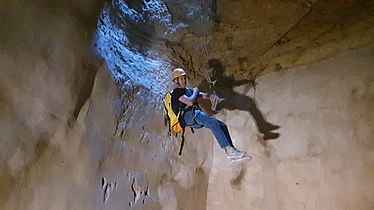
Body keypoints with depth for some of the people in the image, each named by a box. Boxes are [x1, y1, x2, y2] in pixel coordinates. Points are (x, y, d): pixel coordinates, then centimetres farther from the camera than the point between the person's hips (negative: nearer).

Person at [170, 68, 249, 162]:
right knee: (213, 122, -31)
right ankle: (229, 149, -37)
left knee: (222, 125, -6)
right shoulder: (176, 92, 1)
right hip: (189, 116, -9)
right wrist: (195, 92, 2)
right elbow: (190, 102, -16)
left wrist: (209, 95, -2)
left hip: (196, 116, 9)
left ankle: (232, 154, -12)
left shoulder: (188, 90, 31)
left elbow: (202, 95, 22)